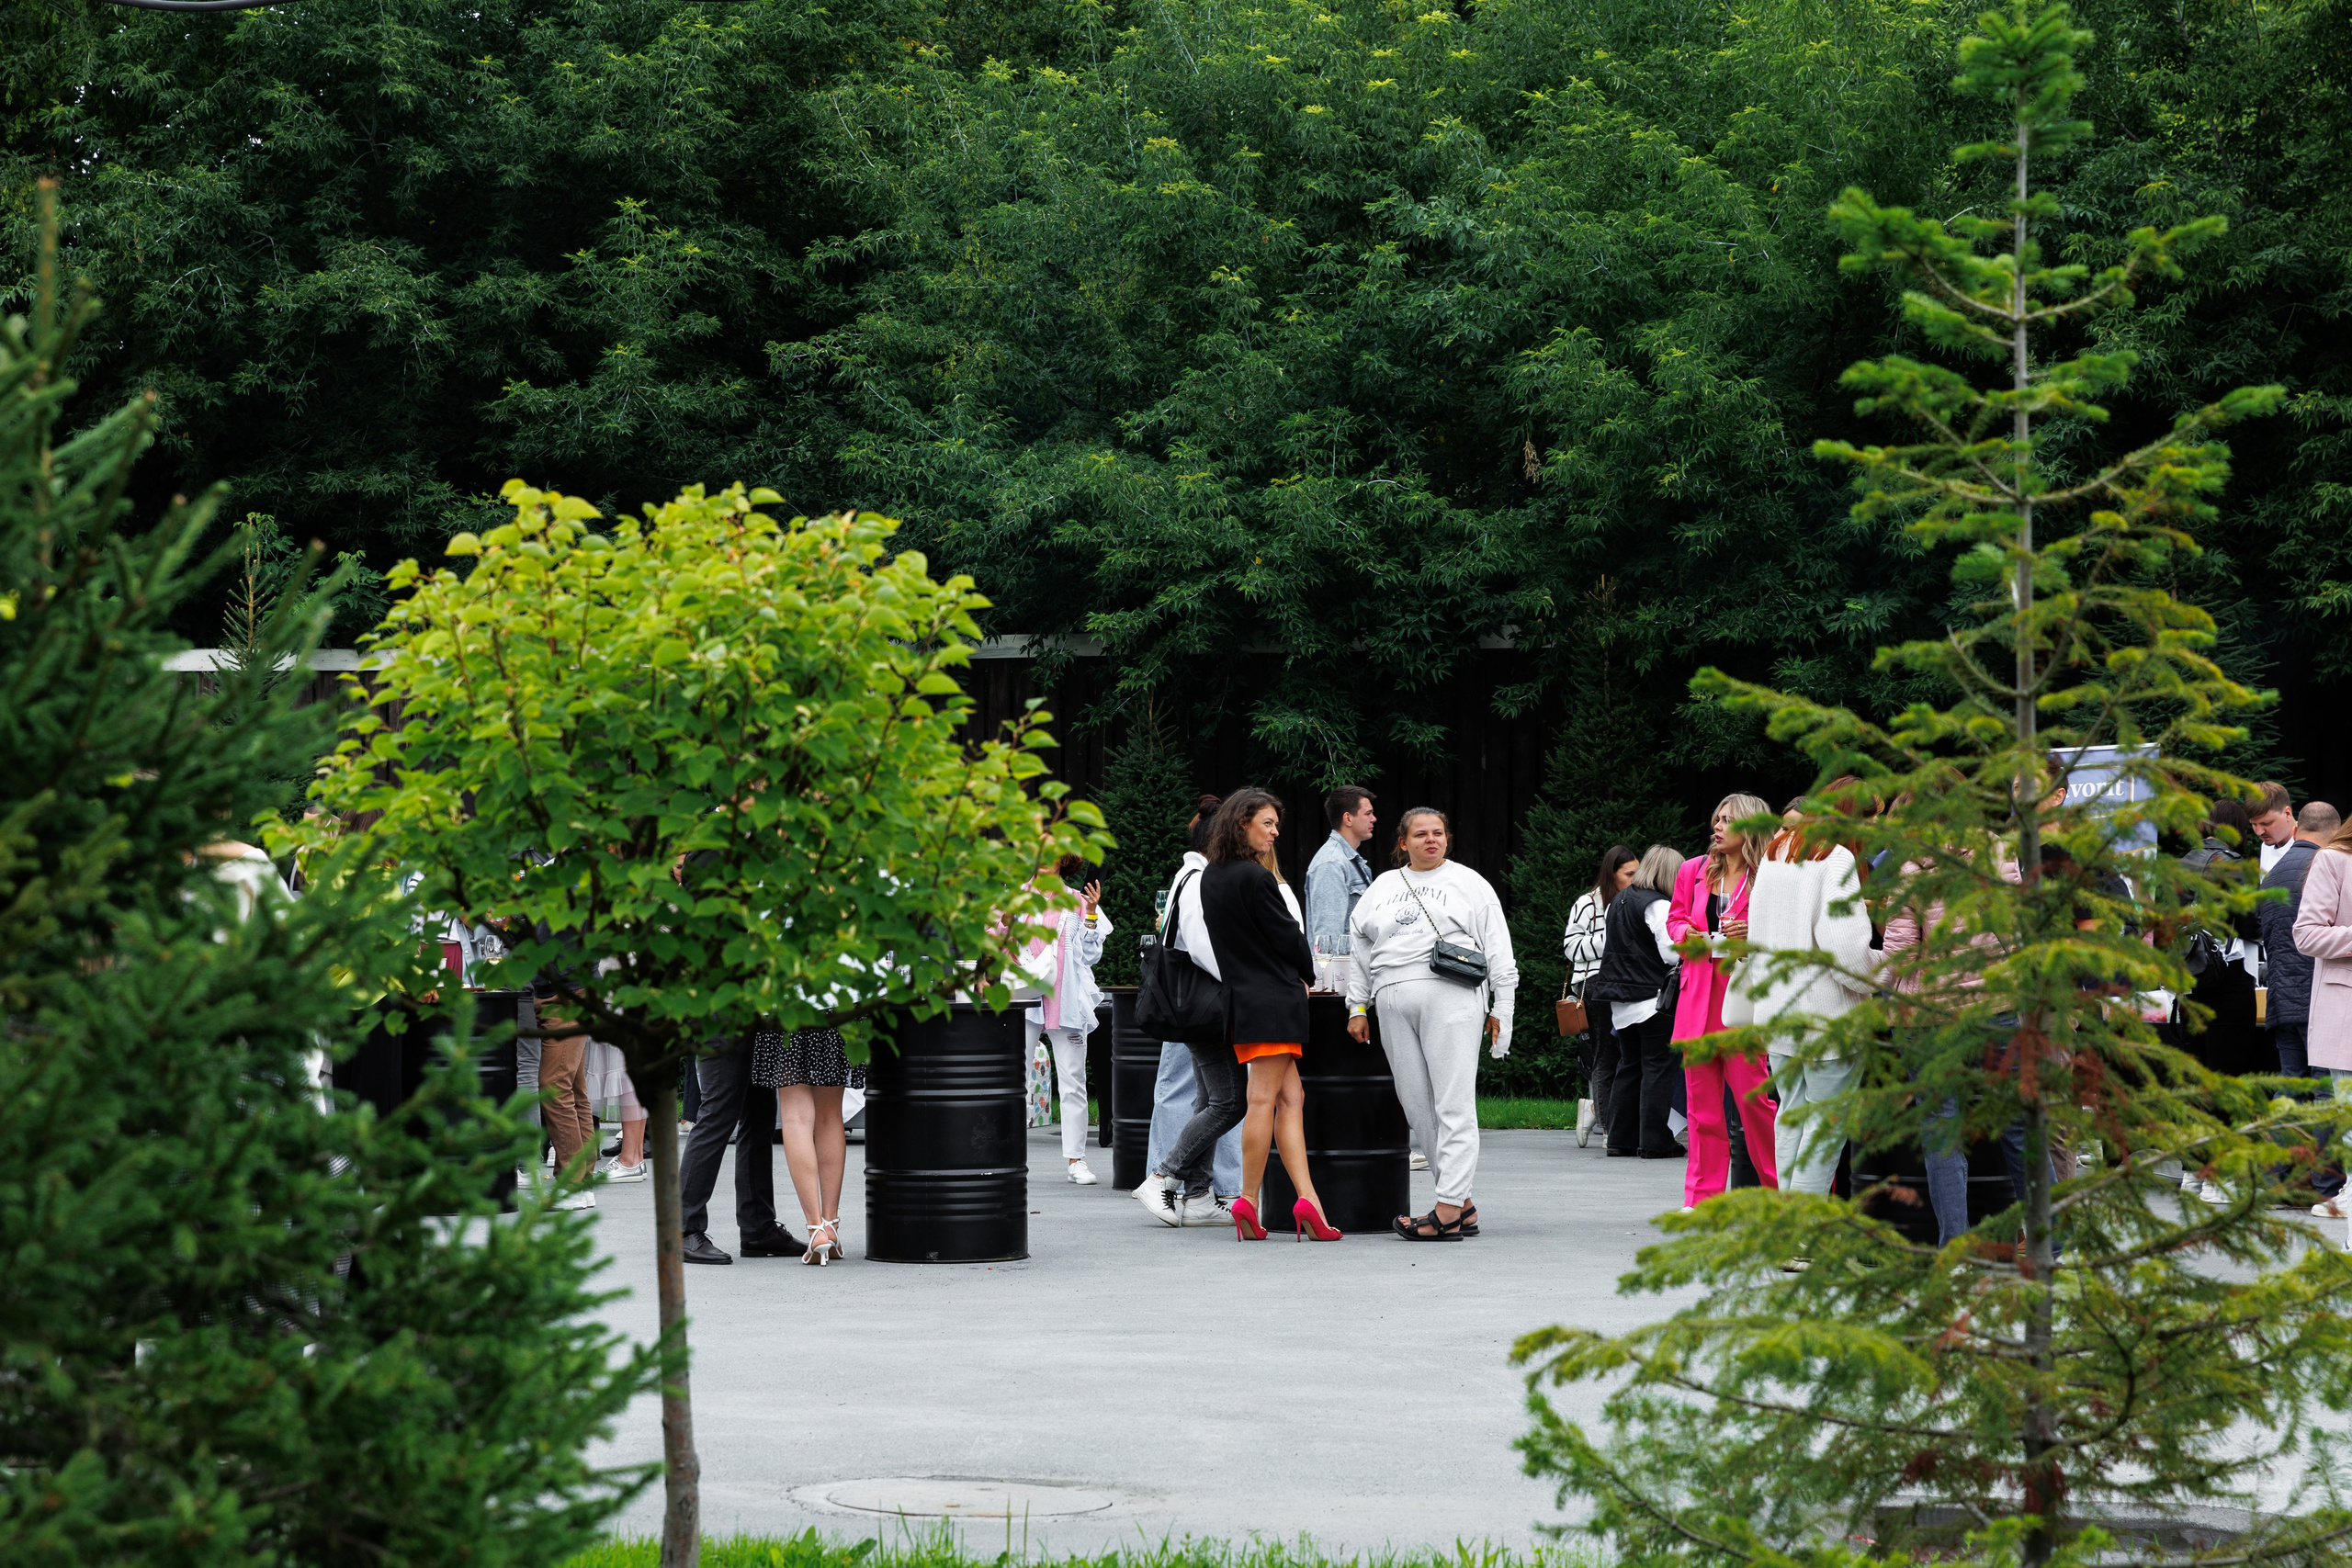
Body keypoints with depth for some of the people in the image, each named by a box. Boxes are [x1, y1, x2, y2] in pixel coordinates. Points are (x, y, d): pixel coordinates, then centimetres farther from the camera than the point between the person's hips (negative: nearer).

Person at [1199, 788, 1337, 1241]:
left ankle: (1307, 1199, -1)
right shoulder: (1254, 878, -15)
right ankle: (1248, 1201, -3)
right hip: (1274, 999, -9)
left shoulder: (1211, 877, 12)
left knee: (1290, 1098, 6)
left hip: (1241, 998, 9)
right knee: (1264, 1099, -5)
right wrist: (1306, 975, 10)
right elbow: (1287, 936, -10)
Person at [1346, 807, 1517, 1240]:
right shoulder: (1383, 888, 21)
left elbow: (1498, 951, 8)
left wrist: (1500, 1008, 2)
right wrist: (1357, 1007, 15)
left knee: (1453, 1106, -11)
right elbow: (1358, 950, 22)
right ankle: (1463, 1205, 5)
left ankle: (1447, 1210, -16)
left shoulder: (1469, 883, 11)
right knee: (1417, 1108, 0)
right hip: (1395, 1005, 5)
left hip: (1451, 997, -4)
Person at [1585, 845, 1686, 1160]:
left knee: (1629, 1066, 13)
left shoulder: (1619, 901, 12)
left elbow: (1607, 947, 19)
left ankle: (1621, 1139, 13)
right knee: (1658, 1067, -3)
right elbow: (1673, 953, -16)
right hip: (1652, 998, -8)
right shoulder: (1658, 906, -14)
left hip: (1621, 1002, 8)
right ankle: (1654, 1142, -4)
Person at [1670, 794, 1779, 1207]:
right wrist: (1687, 933, -1)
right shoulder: (1694, 870, 10)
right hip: (1698, 994, 4)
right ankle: (1702, 1197, 9)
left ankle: (1780, 1190, 8)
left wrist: (1753, 933, -14)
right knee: (1702, 1100, 4)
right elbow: (1675, 918, 20)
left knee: (1752, 1095, -6)